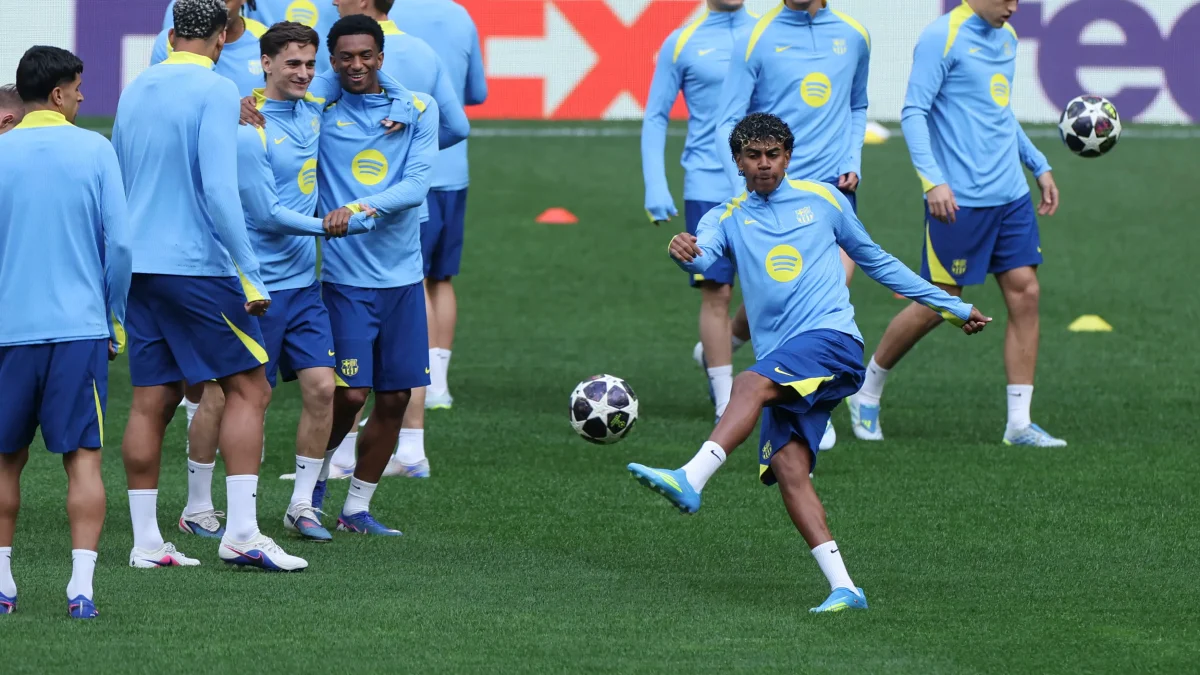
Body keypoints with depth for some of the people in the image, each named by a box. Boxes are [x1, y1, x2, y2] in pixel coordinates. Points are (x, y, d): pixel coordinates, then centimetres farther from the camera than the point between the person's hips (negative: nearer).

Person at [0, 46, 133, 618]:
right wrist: (116, 322, 9)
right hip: (80, 327, -1)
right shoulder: (94, 151, -2)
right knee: (83, 458, -2)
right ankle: (81, 585, -11)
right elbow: (118, 243, -3)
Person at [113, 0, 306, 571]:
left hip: (140, 267, 7)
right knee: (248, 389, -1)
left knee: (151, 401, 7)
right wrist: (251, 276, -16)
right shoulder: (215, 91, -10)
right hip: (197, 264, -7)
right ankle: (241, 533, -8)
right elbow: (219, 187, -18)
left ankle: (146, 541, 6)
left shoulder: (135, 91, 12)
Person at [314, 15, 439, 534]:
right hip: (345, 275, -3)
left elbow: (417, 184, -7)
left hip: (402, 276, 3)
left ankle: (357, 509, 17)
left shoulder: (417, 109, 2)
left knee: (395, 398, 4)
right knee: (350, 394, -9)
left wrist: (362, 208, -22)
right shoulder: (319, 112, -1)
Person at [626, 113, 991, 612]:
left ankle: (691, 480, -48)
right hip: (786, 372, 3)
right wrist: (685, 252, -36)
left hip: (830, 337, -3)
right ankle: (843, 587, -17)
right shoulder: (727, 219, 15)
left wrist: (952, 307, 32)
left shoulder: (822, 199, 15)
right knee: (786, 466, -16)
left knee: (751, 384, -30)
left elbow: (875, 261, 27)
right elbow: (704, 253, -9)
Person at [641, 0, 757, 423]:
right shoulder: (681, 43, 2)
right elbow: (655, 118, 4)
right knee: (717, 293, -6)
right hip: (708, 186, -2)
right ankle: (725, 402, 1)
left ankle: (714, 352, 27)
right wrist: (655, 186, -5)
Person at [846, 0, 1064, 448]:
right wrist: (932, 180, -25)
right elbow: (914, 113, -15)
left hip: (1010, 195, 8)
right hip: (959, 200, -7)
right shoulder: (942, 38, -11)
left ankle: (1019, 424, 3)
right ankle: (867, 392, 20)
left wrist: (1039, 166, 25)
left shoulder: (1006, 38, 14)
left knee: (1024, 293, 0)